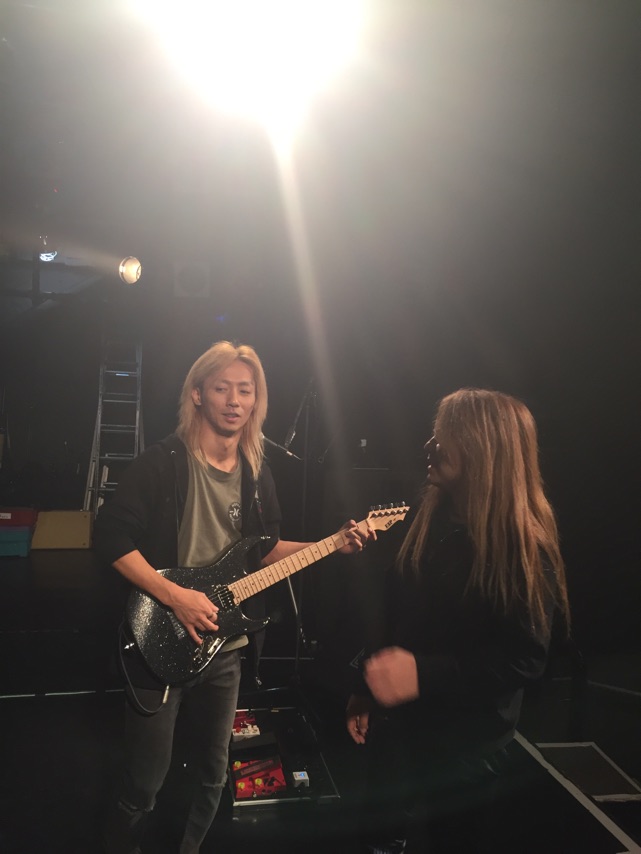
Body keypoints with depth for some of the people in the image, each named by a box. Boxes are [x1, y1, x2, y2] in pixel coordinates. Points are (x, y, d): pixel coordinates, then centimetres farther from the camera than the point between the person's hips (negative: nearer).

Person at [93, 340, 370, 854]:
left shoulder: (257, 475, 5)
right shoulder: (162, 463, -14)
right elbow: (111, 536, -17)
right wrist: (175, 596, -23)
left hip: (226, 648, 6)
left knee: (213, 775, 20)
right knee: (144, 786, 6)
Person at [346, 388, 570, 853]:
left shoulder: (526, 545, -19)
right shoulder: (433, 514, -1)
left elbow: (524, 659, -22)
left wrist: (424, 674, -30)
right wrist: (367, 690, 10)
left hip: (465, 745, -5)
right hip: (398, 725, 6)